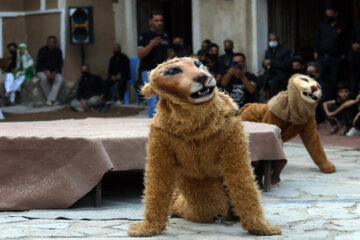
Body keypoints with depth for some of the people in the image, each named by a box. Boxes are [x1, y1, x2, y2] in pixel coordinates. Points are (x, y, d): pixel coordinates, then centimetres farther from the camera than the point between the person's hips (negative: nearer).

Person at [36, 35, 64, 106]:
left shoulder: (58, 51, 2)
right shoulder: (42, 50, -6)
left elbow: (60, 64, 3)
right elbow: (39, 64, -7)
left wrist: (54, 73, -16)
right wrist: (46, 73, -21)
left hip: (54, 72, 2)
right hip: (42, 71, -2)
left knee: (60, 79, -30)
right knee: (44, 78, -37)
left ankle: (50, 99, -36)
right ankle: (53, 99, -29)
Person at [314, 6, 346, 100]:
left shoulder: (341, 28, 8)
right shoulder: (322, 27, 10)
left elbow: (344, 42, 10)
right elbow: (317, 40, 11)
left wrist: (343, 54, 2)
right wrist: (316, 51, 2)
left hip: (336, 58, -1)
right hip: (322, 57, 1)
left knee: (334, 80, 0)